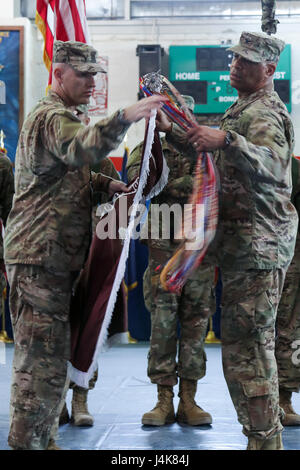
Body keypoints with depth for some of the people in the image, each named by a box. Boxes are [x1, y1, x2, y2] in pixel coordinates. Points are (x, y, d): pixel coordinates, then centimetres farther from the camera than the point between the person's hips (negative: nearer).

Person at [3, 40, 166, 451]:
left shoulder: (61, 116, 23)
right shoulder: (51, 117, -11)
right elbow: (80, 150, -34)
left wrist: (105, 184, 15)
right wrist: (125, 117, -50)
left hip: (54, 258, 10)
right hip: (40, 257, -10)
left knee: (52, 358, 15)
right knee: (42, 361, -11)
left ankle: (39, 440, 23)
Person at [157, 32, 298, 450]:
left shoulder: (265, 112, -12)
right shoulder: (242, 109, 21)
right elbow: (210, 153, 34)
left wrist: (225, 139, -46)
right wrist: (172, 132, 21)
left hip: (258, 241, -11)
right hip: (245, 240, 11)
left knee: (245, 341, -12)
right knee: (252, 340, 15)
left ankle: (265, 438, -8)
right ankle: (265, 435, 24)